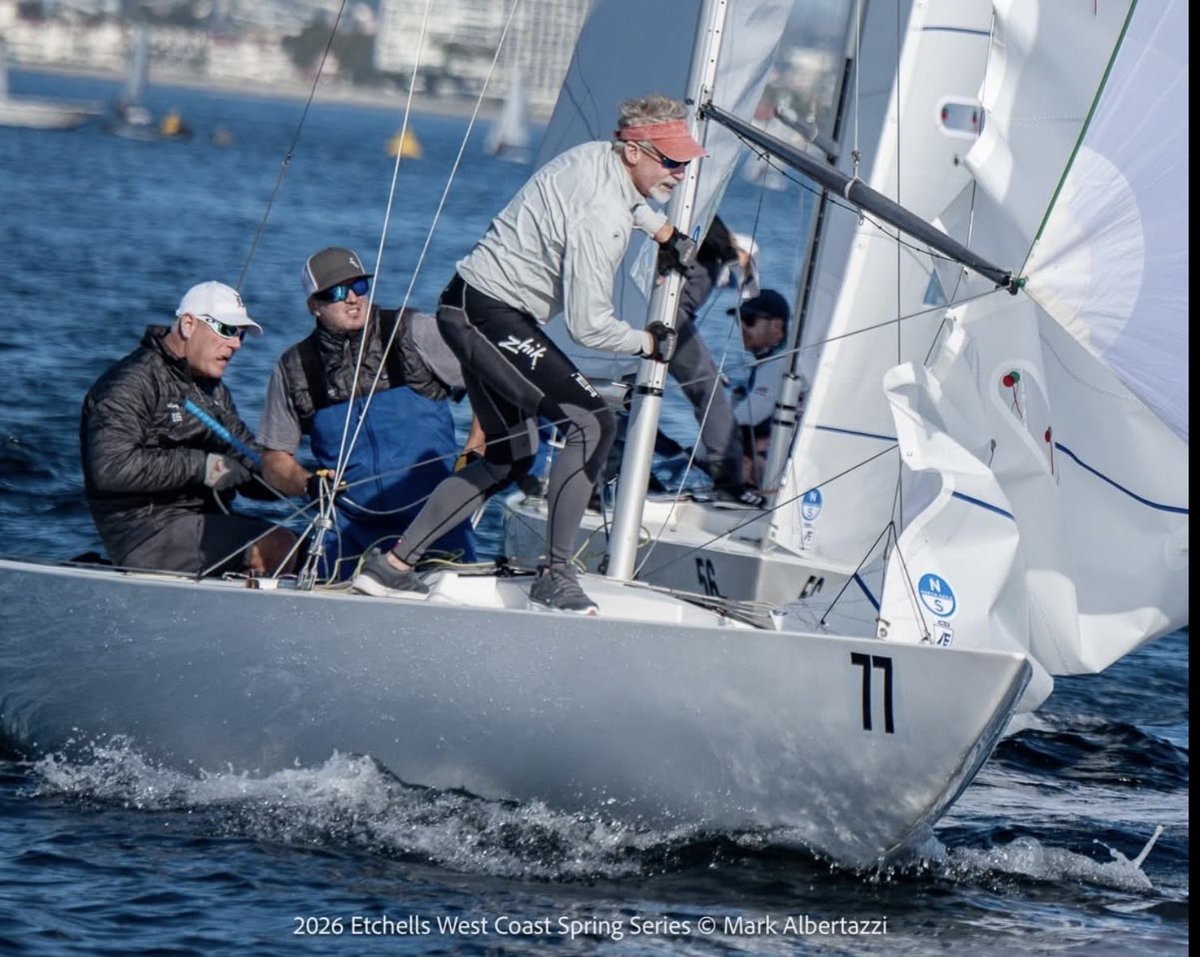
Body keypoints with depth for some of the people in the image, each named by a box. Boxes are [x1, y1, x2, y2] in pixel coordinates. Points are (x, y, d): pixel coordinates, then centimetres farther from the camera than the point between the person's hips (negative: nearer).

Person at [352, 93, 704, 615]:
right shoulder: (601, 216, -24)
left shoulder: (599, 156, 5)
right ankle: (555, 578, -16)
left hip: (472, 307, 11)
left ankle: (393, 564, 17)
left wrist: (666, 231, 30)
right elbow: (588, 326, -22)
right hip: (487, 313, -11)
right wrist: (648, 343, -5)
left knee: (512, 456, 15)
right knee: (591, 421, -18)